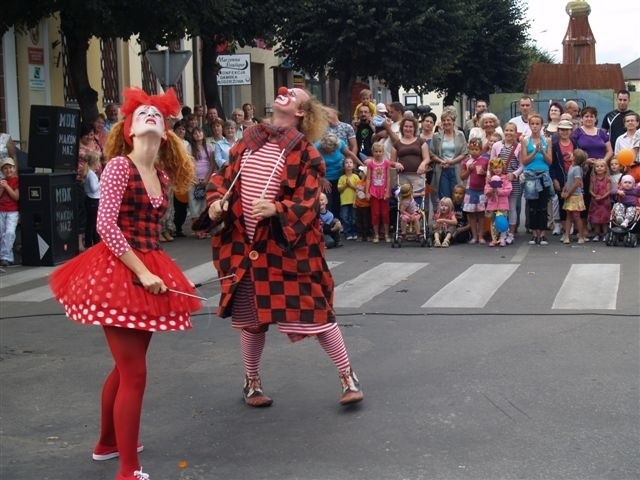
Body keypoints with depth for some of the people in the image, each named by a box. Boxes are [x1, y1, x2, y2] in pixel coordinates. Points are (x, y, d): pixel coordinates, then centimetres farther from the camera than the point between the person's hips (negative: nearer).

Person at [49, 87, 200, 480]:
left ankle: (108, 443, 38)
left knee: (127, 367, 19)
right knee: (134, 373, -7)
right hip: (117, 273, -7)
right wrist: (141, 272, -19)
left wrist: (152, 271, 9)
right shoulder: (119, 165, -10)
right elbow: (105, 225, -18)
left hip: (149, 273, 7)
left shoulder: (161, 175, 11)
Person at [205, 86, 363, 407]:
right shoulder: (249, 139, 8)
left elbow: (308, 202, -12)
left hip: (286, 246, -4)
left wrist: (277, 209, -28)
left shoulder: (303, 151, -6)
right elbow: (225, 176, 13)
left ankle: (348, 378, 13)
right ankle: (252, 381, 33)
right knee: (250, 315, 14)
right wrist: (217, 201, -6)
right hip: (244, 244, 5)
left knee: (313, 310, -2)